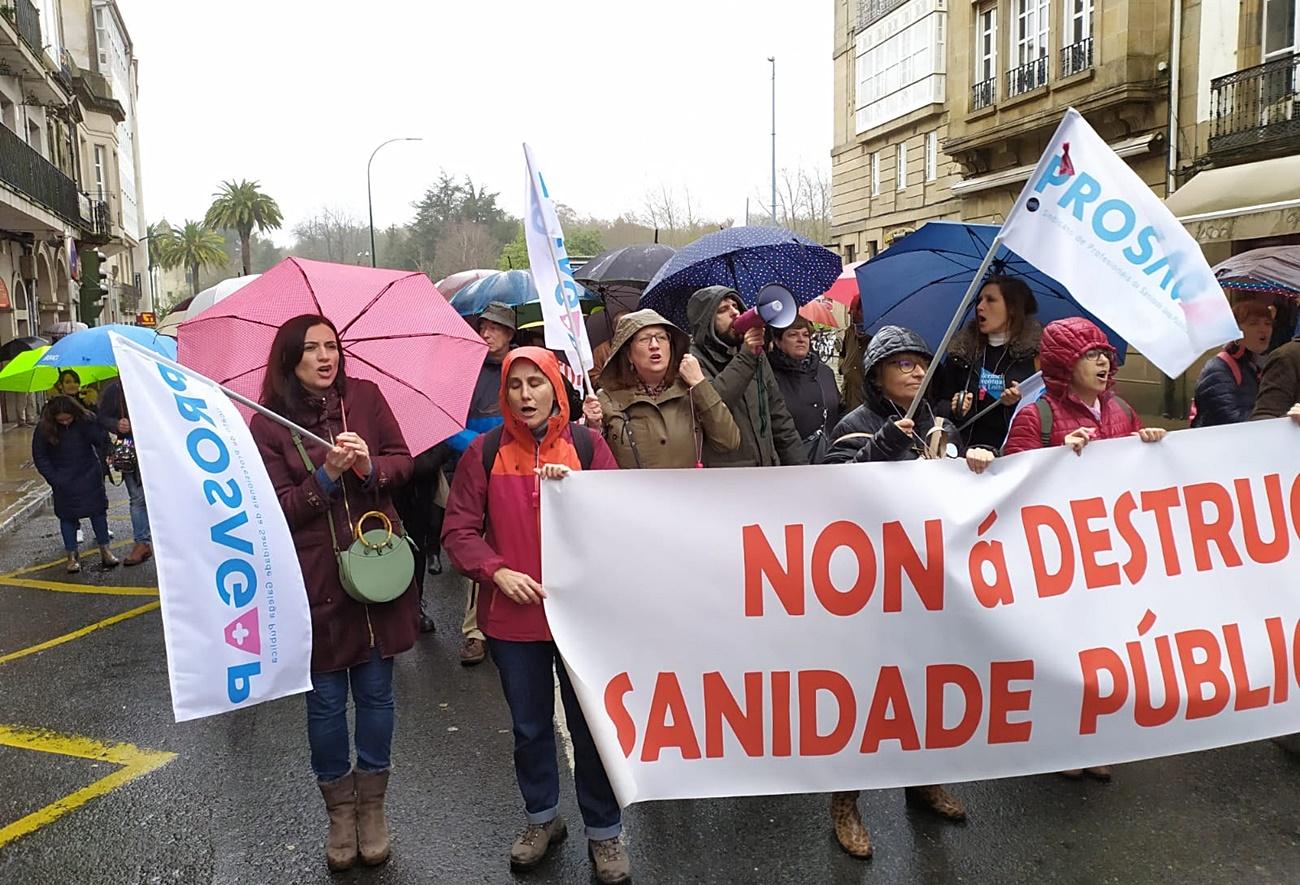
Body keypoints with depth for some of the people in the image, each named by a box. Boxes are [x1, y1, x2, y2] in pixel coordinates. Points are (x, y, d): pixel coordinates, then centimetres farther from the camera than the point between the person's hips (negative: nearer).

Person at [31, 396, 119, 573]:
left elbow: (102, 441, -2)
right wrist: (54, 479, -10)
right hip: (63, 480, 0)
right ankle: (72, 555, 8)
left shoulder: (86, 420, -13)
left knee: (97, 510, 2)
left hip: (89, 476, 0)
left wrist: (99, 468, -5)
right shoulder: (44, 428, -12)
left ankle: (104, 550, 10)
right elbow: (39, 457, -3)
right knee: (67, 515, 1)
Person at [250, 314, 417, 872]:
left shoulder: (365, 396, 1)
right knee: (326, 699, 9)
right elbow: (279, 510, -8)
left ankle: (372, 805, 30)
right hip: (317, 580, -1)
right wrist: (326, 475, -21)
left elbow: (403, 460, 3)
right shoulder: (268, 425, -5)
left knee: (375, 691, 11)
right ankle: (340, 810, 30)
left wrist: (371, 466, -17)